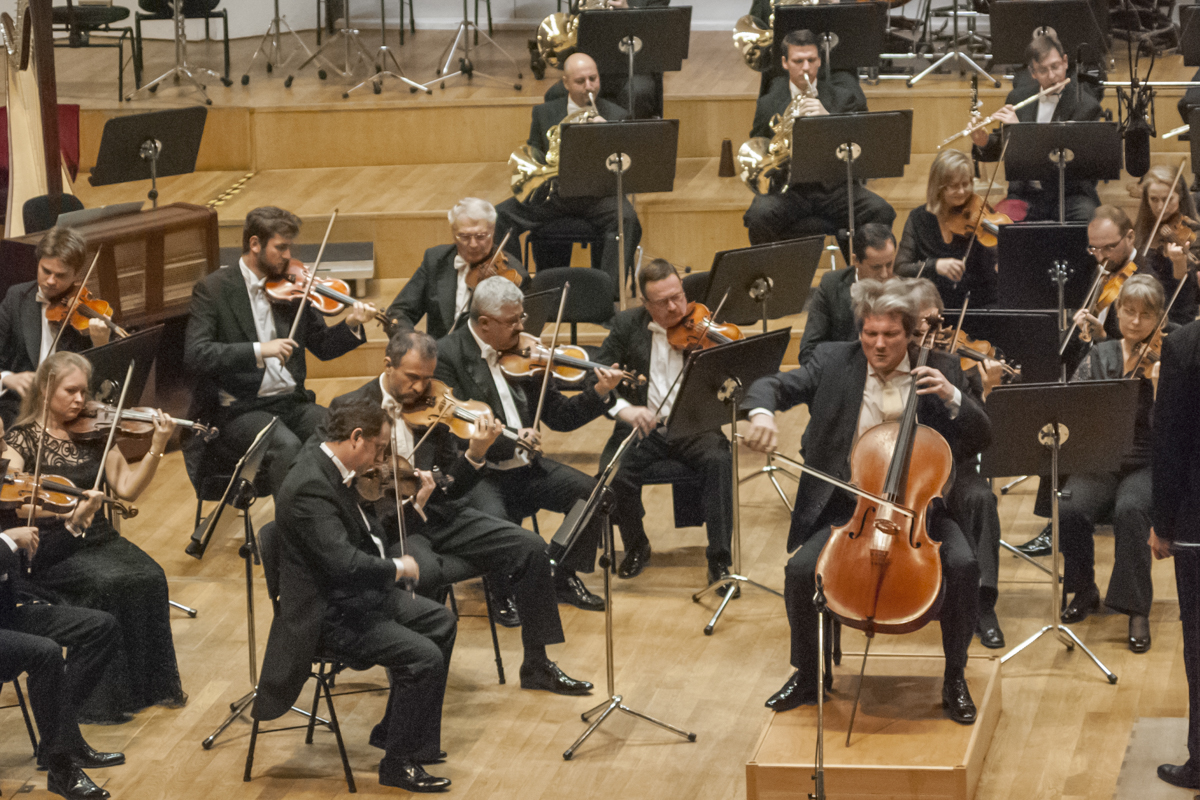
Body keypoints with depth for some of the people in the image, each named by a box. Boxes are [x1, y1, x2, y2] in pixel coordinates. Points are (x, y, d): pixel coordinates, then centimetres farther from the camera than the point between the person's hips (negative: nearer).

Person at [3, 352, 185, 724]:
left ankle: (153, 683, -14)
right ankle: (101, 698, -22)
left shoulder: (94, 432, 10)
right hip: (50, 550, -4)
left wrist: (157, 448, -10)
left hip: (97, 537, 4)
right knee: (107, 585, -30)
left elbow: (127, 489, 5)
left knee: (149, 578, -23)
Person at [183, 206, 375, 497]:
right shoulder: (213, 290, -4)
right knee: (287, 446, -34)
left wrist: (350, 325, -4)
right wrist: (259, 350, -27)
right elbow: (195, 355, -17)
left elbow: (321, 347, 18)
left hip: (292, 404, 5)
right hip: (238, 409, -5)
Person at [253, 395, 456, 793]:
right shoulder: (309, 487, -29)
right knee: (424, 657, -19)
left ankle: (392, 731, 28)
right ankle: (400, 763, -2)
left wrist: (413, 505, 5)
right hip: (329, 615, -11)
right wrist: (397, 567, -20)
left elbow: (364, 533, 14)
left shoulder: (329, 467, 3)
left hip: (356, 596, 11)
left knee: (440, 621, 20)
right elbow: (344, 561, -36)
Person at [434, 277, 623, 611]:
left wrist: (599, 393, -5)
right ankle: (505, 594, -4)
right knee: (495, 519, -34)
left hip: (524, 468, 6)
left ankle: (565, 577, 10)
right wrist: (509, 439, -28)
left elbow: (558, 417, 11)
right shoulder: (447, 356, -10)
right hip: (475, 475, -6)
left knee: (592, 493, -11)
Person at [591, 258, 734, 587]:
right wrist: (623, 409, -20)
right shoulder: (627, 325, 4)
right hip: (643, 426, 1)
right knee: (613, 473, -27)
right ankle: (636, 546, 3)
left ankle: (719, 560, -23)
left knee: (718, 460, -32)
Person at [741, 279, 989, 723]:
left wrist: (953, 398, -18)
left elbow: (982, 439, 1)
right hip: (850, 505, 0)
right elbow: (772, 386, -2)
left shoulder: (940, 370, 2)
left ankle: (954, 678, -6)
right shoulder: (834, 361, 3)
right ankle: (809, 674, 3)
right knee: (800, 570, -23)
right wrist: (761, 413, -26)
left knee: (963, 565, -27)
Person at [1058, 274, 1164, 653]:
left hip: (1146, 464, -3)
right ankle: (1084, 589, -1)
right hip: (1101, 462, 3)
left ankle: (1137, 611, -25)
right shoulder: (1099, 356, 10)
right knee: (1069, 510, -28)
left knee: (1130, 509, -36)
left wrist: (1158, 379, -22)